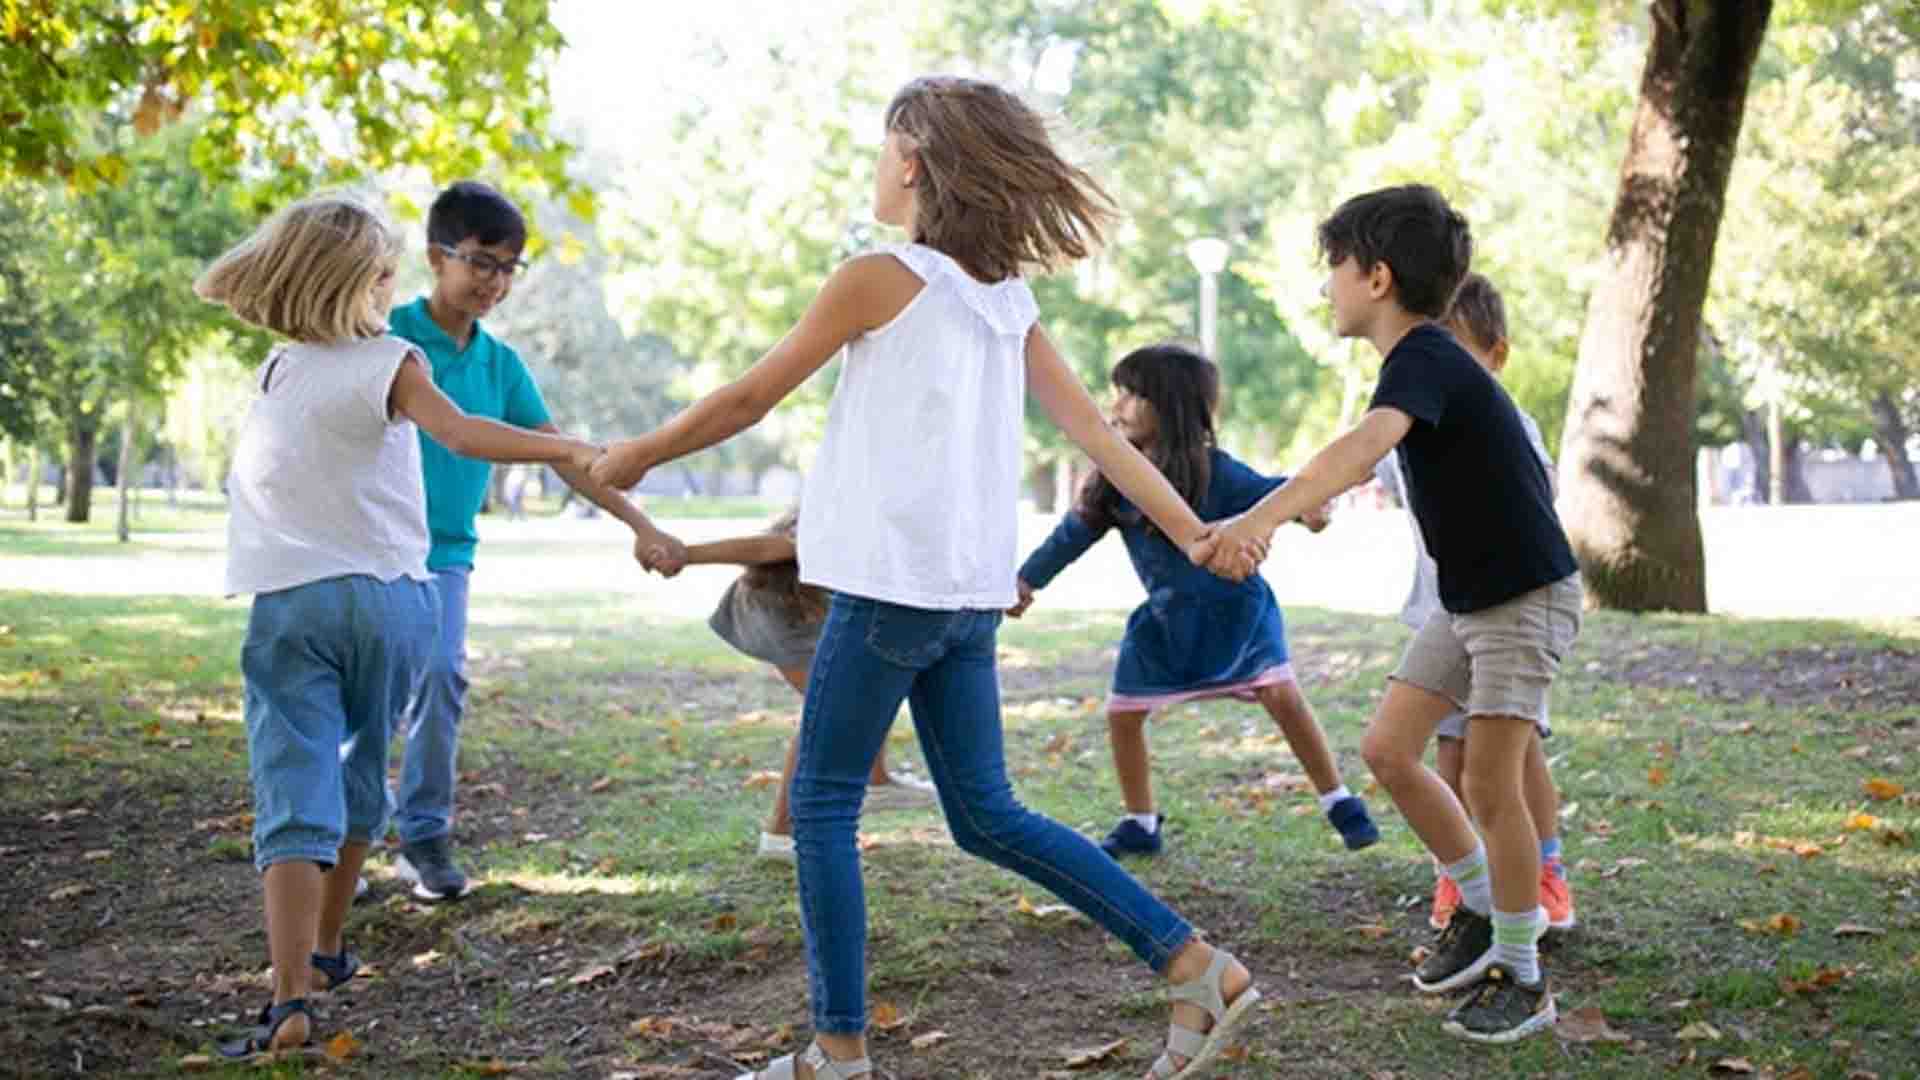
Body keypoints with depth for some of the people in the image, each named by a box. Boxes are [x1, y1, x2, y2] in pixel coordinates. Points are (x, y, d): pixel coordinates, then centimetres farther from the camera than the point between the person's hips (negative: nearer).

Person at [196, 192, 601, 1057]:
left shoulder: (273, 374, 10)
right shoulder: (386, 364, -4)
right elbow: (459, 433, -21)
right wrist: (573, 451, -27)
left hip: (288, 603, 2)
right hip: (387, 597, -1)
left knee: (295, 804, -6)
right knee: (357, 782, 20)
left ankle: (292, 999, -20)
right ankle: (326, 951, 34)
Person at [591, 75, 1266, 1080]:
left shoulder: (877, 278, -7)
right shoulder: (1004, 295, 13)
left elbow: (746, 400, -1)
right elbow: (1095, 430, 7)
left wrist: (632, 457, 13)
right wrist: (1194, 533, 6)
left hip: (889, 582, -7)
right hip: (972, 590, 7)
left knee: (822, 804, 5)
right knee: (987, 815, 13)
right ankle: (1196, 967, 8)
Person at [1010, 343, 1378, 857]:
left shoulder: (1211, 470, -20)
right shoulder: (1115, 478, -6)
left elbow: (1268, 491, -30)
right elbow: (1077, 531, 3)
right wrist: (1028, 579, 3)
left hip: (1235, 607, -5)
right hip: (1167, 617, 5)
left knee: (1283, 696, -13)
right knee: (1122, 715, 5)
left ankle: (1343, 806, 1)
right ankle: (1140, 827, 21)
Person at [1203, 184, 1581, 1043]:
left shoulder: (1423, 360, -23)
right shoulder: (1423, 360, 8)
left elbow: (1367, 445, -43)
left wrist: (1262, 516, -55)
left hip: (1527, 595, -10)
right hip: (1466, 596, 10)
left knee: (1488, 782, -10)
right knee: (1387, 751, 6)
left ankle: (1523, 978, 4)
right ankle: (1481, 910, 22)